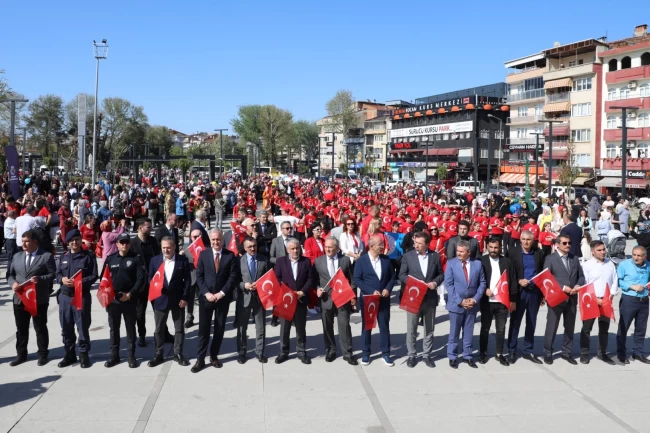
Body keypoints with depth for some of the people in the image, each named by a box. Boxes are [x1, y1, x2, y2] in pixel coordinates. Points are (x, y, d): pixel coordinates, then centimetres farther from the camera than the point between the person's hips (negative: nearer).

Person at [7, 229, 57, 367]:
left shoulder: (46, 256, -4)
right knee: (21, 329, 13)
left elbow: (53, 274, -9)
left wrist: (39, 279, -24)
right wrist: (13, 283, -7)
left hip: (39, 299, -5)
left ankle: (43, 354, 19)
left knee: (40, 328, 7)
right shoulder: (17, 256, 12)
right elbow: (11, 274, 14)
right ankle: (21, 354, 25)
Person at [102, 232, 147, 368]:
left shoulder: (136, 258, -3)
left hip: (129, 299, -3)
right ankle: (114, 355, 20)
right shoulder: (110, 259, 6)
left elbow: (141, 279, -9)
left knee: (130, 328, 6)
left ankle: (131, 356, 15)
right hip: (113, 299, 3)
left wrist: (130, 294, -13)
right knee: (114, 328, 10)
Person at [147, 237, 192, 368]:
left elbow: (187, 280, -3)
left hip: (178, 299, -1)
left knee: (179, 328, 8)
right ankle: (159, 355, 22)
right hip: (160, 299, 1)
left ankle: (178, 354, 20)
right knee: (159, 329, 9)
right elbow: (150, 279, 5)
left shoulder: (183, 260, -4)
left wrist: (185, 298, -9)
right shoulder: (155, 260, 1)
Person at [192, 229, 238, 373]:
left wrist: (222, 293, -12)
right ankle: (200, 359, 6)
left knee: (219, 329, 9)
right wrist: (206, 293, -11)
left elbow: (233, 276, -5)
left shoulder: (230, 255, -1)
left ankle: (214, 356, 22)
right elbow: (199, 276, 0)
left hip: (223, 298, 0)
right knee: (204, 329, 0)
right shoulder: (203, 254, 2)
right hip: (206, 297, 0)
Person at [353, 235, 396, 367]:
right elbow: (356, 279, -11)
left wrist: (388, 289, -10)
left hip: (383, 299, 3)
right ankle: (365, 353, 20)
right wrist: (371, 291, -17)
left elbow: (392, 276, 8)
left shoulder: (386, 259, 3)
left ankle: (386, 353, 18)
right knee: (366, 326, 9)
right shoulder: (361, 260, -8)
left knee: (384, 326, 7)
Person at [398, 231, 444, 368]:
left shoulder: (435, 256, 2)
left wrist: (435, 282, -12)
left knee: (429, 329, 11)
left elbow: (441, 274, 8)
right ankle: (412, 355, 16)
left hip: (430, 298, 2)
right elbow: (402, 275, -1)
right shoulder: (408, 256, -2)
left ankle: (427, 355, 22)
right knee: (411, 329, 4)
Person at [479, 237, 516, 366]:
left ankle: (499, 354, 19)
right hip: (487, 301, -1)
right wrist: (485, 290, -17)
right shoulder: (481, 261, -3)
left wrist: (513, 300, 1)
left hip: (503, 301, 2)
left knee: (501, 329, 8)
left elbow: (512, 281, 4)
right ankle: (483, 352, 21)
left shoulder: (507, 261, 3)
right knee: (485, 328, 9)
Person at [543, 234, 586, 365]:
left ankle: (566, 352, 24)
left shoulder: (575, 258, 12)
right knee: (552, 327, 1)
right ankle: (548, 353, 11)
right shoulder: (550, 259, -5)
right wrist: (563, 287, -18)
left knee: (570, 327, 12)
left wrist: (578, 285, -9)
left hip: (572, 299, 5)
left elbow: (581, 276, 12)